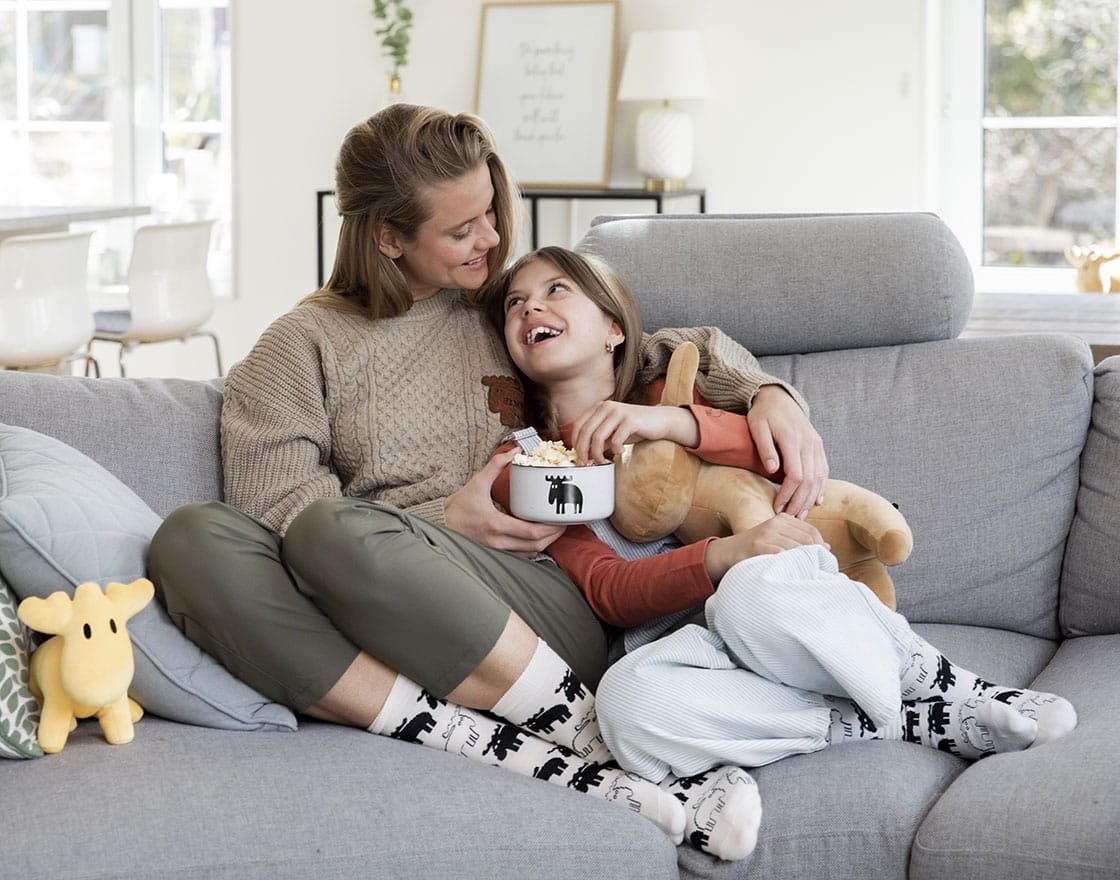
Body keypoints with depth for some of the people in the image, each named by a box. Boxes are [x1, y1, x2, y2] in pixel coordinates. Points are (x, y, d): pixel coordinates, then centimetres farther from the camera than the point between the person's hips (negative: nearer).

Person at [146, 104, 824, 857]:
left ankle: (585, 728, -28)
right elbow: (272, 505, 1)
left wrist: (771, 394, 5)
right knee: (193, 538, -30)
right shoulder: (303, 345, 13)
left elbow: (670, 349, 26)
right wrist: (440, 521, -6)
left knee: (336, 530, -33)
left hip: (545, 614, -1)